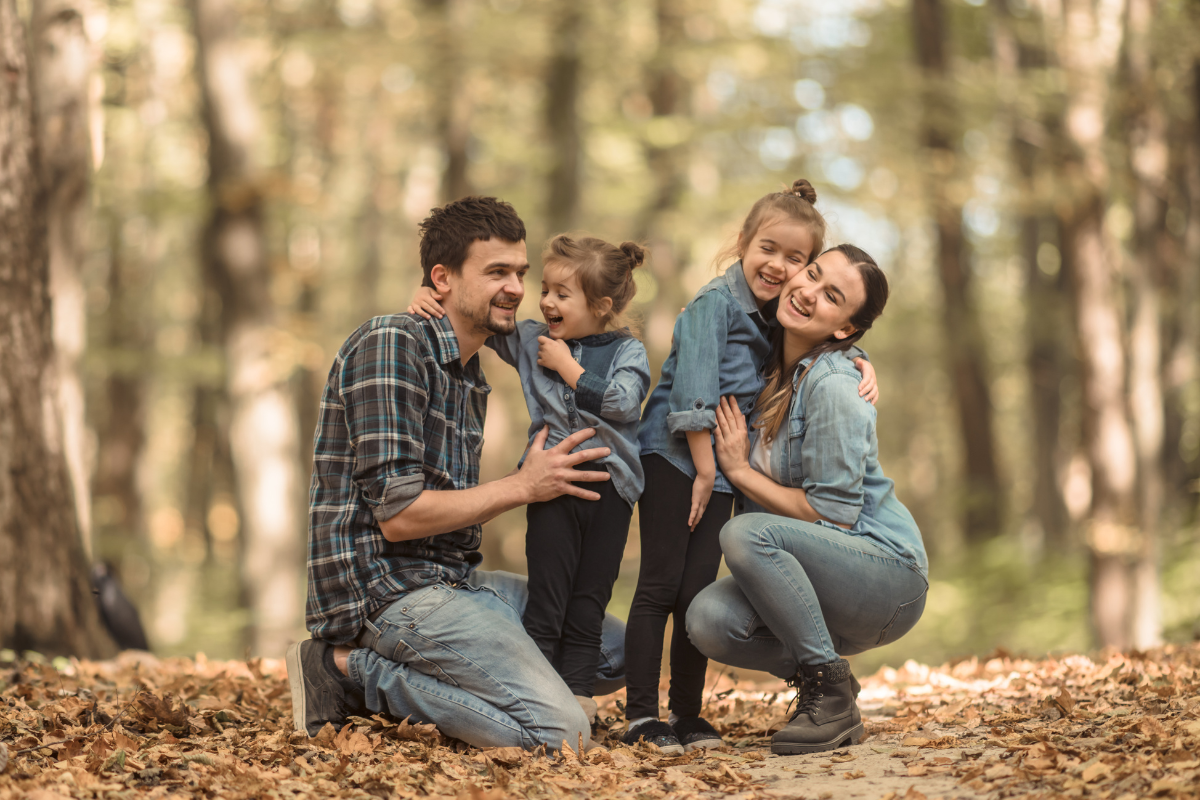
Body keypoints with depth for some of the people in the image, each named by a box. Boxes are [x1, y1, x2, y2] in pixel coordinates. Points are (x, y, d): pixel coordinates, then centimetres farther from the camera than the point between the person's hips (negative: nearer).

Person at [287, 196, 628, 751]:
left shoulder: (471, 377, 18)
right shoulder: (392, 345, -12)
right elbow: (398, 515, -18)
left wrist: (544, 476, 4)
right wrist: (522, 487, -9)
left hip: (449, 578, 10)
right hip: (384, 586, -10)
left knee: (618, 653, 12)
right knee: (560, 733, -20)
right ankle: (353, 669, -8)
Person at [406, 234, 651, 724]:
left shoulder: (626, 352, 1)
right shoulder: (532, 340, 7)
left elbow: (623, 402, -16)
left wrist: (567, 367, -11)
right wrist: (430, 297, -8)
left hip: (609, 486, 0)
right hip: (552, 483, 0)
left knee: (588, 604, 5)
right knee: (545, 600, -3)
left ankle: (577, 695, 8)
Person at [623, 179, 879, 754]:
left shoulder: (782, 315, 8)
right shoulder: (715, 302, -13)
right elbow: (694, 392, -17)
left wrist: (862, 363, -1)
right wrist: (704, 468, -15)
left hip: (720, 467, 6)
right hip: (673, 456, -6)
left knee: (699, 593, 5)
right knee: (659, 587, -7)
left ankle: (686, 712, 13)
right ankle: (640, 715, -5)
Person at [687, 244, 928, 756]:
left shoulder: (832, 387, -19)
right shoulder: (773, 368, 6)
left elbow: (833, 514, -19)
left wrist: (741, 471, -12)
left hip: (887, 574, -7)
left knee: (746, 534, -31)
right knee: (708, 621, -20)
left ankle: (831, 694, -17)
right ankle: (815, 678, 5)